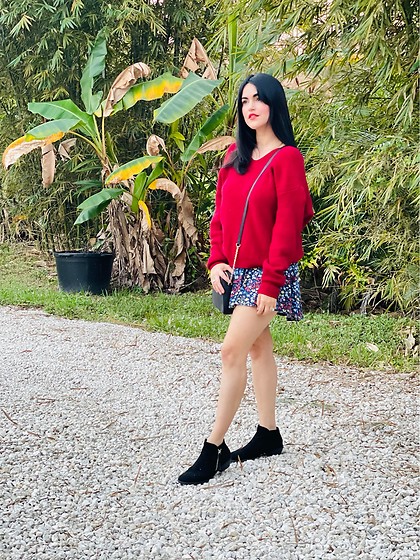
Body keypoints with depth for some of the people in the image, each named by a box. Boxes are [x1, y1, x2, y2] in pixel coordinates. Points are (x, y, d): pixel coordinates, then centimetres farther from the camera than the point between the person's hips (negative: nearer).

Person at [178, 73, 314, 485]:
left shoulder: (287, 158, -11)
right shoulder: (235, 155, 9)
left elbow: (286, 226, -15)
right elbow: (221, 212, 12)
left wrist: (270, 283, -17)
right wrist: (217, 259, -1)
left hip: (267, 273, -7)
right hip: (237, 269, 7)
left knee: (232, 351, -11)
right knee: (258, 347, 13)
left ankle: (214, 449, -4)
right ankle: (268, 435, 24)